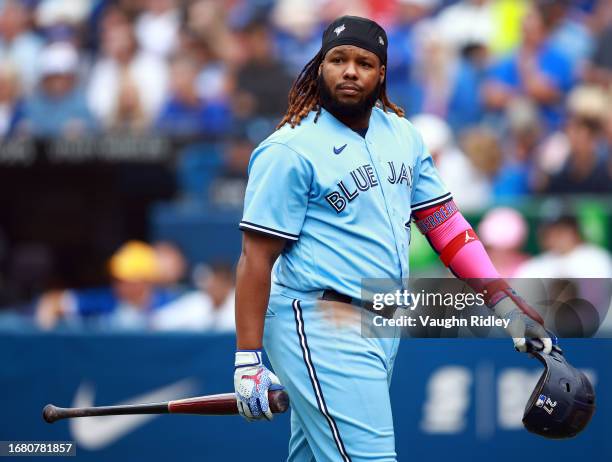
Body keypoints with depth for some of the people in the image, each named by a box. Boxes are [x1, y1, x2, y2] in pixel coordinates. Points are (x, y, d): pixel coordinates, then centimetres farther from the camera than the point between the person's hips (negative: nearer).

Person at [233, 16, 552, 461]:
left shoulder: (402, 136, 12)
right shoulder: (290, 150, -9)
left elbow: (444, 221, 14)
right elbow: (257, 259, -10)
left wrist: (506, 304, 6)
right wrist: (247, 360, -15)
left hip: (385, 324, 7)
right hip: (320, 325, -7)